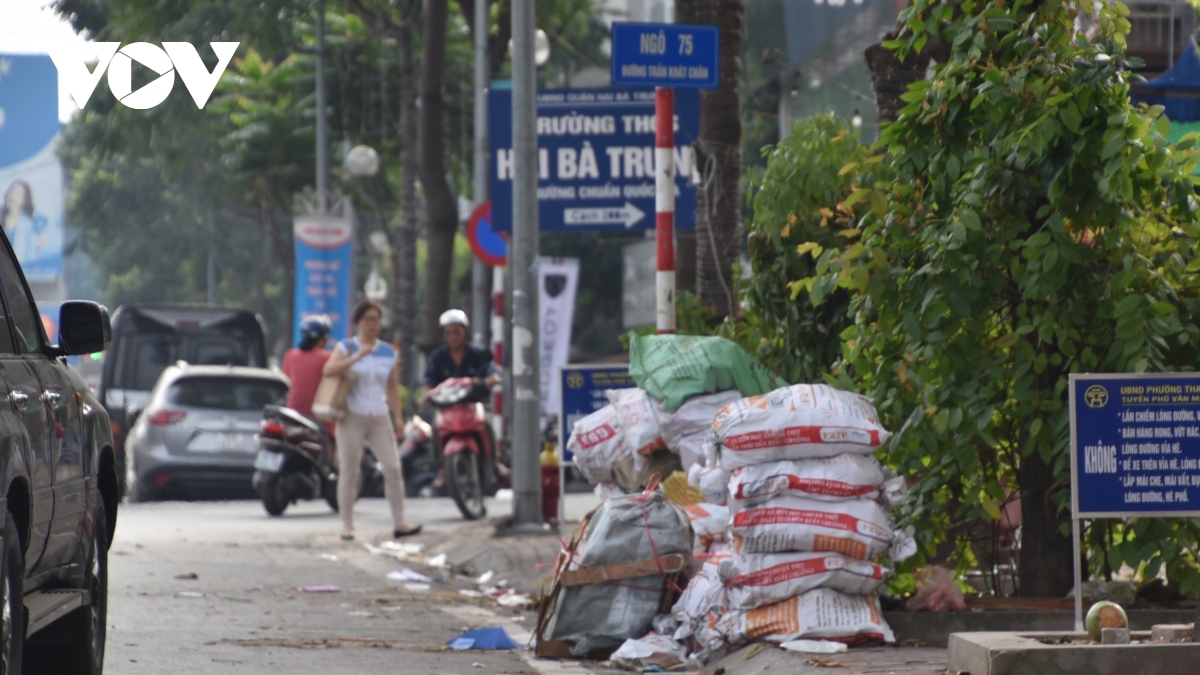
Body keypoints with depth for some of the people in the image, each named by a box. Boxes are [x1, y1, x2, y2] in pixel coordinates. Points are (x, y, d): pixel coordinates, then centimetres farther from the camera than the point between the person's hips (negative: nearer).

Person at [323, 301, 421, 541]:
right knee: (349, 472, -1)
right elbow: (329, 370, -16)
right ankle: (347, 526, 5)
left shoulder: (389, 353, 12)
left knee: (393, 469, -6)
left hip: (379, 418, 3)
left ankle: (399, 523, -2)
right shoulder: (346, 347, 2)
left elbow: (392, 388, 15)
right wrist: (357, 357, -24)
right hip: (352, 416, -3)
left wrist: (399, 418, 8)